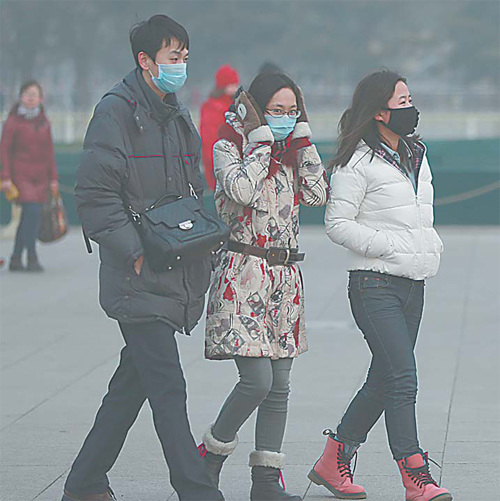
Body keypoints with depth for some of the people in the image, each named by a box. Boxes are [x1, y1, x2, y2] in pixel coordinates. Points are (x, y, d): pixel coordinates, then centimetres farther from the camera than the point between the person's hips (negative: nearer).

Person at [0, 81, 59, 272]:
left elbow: (49, 151, 15)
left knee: (28, 218, 7)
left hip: (39, 176, 5)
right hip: (21, 175, -5)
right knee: (32, 212, -17)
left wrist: (53, 178, 12)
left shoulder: (44, 122, 11)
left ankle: (16, 260, 16)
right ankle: (32, 259, -12)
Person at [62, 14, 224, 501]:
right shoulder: (117, 111, -8)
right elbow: (95, 194, -14)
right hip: (140, 280, -8)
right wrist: (135, 252, -18)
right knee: (168, 389, -9)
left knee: (131, 384, 13)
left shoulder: (178, 116, 18)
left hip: (177, 279, 8)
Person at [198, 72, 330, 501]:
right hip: (244, 273, -6)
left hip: (286, 273, 6)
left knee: (279, 386, 4)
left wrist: (302, 137, -1)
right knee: (257, 381, -14)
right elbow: (242, 191, -22)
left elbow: (318, 195, -1)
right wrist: (261, 139, -12)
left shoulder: (293, 152, 14)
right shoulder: (230, 148, -3)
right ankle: (211, 455, 7)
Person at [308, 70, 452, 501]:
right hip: (375, 284, -8)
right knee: (403, 378, -14)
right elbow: (338, 224, -11)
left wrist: (431, 247, 9)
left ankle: (333, 462, 24)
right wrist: (393, 247, -16)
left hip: (413, 284, 8)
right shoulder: (357, 163, -9)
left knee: (384, 379, 11)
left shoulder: (416, 155, 16)